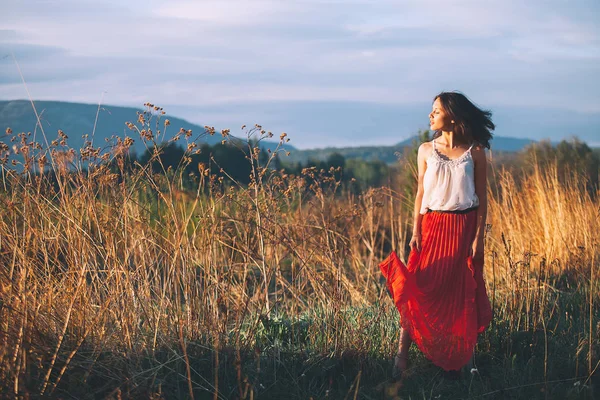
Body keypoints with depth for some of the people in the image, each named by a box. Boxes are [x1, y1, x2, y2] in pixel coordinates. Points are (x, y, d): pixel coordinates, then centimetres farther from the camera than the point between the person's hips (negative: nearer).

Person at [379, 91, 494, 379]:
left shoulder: (475, 153, -2)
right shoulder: (426, 150, 4)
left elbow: (482, 199, -1)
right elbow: (421, 193, 5)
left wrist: (478, 237, -7)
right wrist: (416, 232, -2)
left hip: (464, 228, -1)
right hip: (433, 226, 1)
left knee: (461, 295, 5)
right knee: (420, 290, -7)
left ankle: (455, 361, 17)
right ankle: (402, 354, -6)